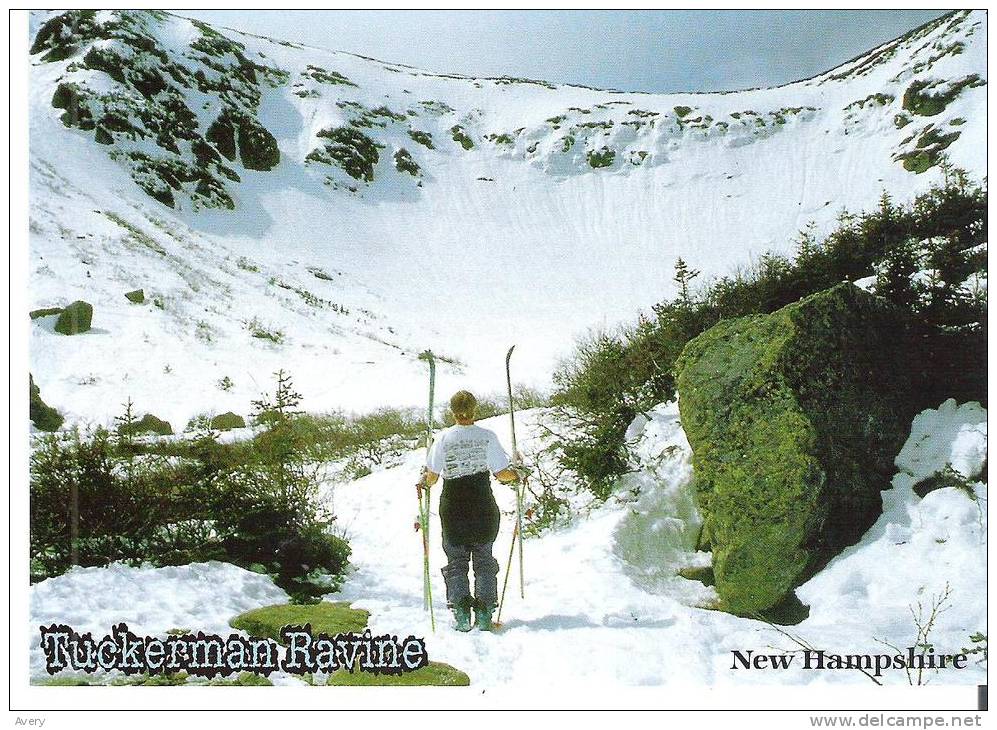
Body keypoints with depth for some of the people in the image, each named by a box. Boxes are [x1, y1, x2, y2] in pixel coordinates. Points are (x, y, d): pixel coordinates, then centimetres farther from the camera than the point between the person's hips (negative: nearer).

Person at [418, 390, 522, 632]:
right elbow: (503, 474, -6)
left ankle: (461, 615, 4)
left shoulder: (443, 438, -6)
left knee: (456, 562, 11)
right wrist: (517, 469, 14)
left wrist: (422, 484, 18)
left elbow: (431, 476, -4)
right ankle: (484, 615, 8)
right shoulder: (487, 436, -6)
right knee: (484, 561, 12)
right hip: (483, 509, 0)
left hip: (453, 509, 0)